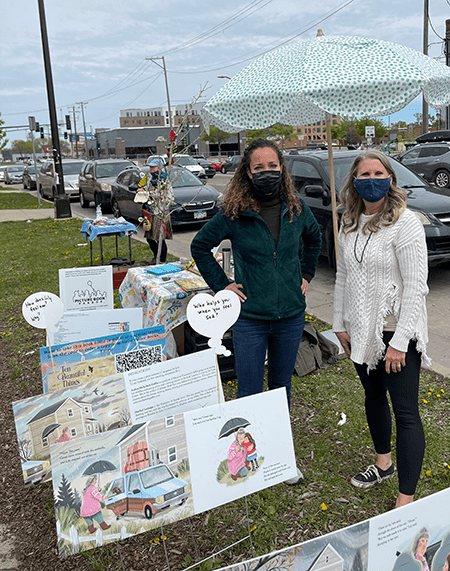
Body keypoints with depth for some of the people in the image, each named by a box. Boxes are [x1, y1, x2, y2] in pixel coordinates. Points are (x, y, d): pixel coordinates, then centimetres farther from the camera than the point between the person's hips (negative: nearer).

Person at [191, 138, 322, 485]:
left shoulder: (296, 210, 0)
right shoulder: (235, 213, -9)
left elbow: (314, 238, 21)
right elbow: (200, 246, 2)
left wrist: (306, 275, 13)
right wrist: (221, 285, -3)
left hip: (291, 316, 3)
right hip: (250, 318, -3)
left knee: (282, 387, 17)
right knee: (250, 394, 4)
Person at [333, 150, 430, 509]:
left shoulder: (406, 223, -15)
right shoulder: (350, 224, 7)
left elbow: (415, 287, -18)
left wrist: (399, 342, -20)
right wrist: (341, 324, 11)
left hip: (396, 331, -7)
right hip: (361, 331, 7)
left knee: (406, 412, -3)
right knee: (373, 396, 21)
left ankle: (407, 500, 5)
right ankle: (383, 462, 43)